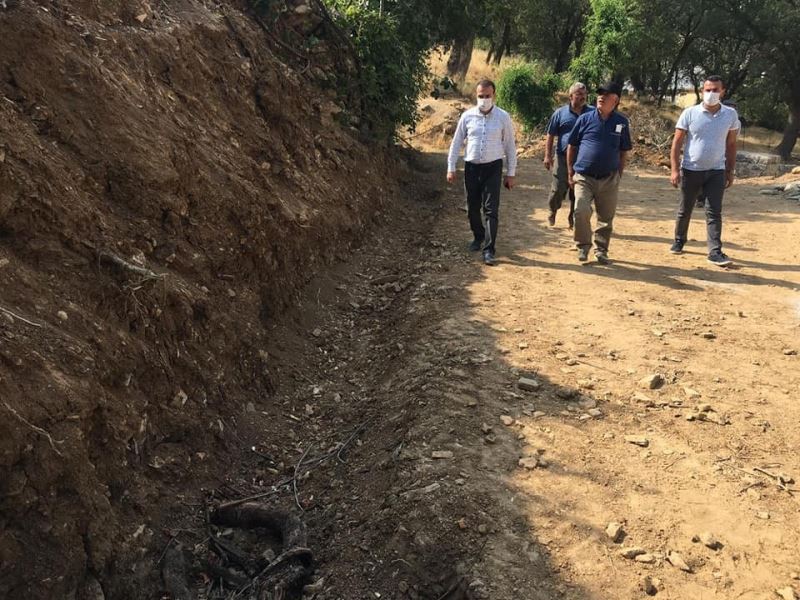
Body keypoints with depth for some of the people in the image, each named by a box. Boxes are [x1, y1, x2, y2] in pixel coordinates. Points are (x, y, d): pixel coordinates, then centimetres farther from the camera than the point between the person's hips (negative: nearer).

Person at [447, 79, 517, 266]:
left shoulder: (503, 117, -3)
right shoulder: (467, 116, 2)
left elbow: (510, 146, 2)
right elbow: (456, 143, 8)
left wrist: (511, 173, 0)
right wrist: (451, 168, 3)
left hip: (493, 167, -2)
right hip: (471, 167, 3)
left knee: (491, 209, -8)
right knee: (472, 207, 11)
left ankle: (489, 249, -7)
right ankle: (478, 237, 35)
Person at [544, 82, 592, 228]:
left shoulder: (592, 112, 6)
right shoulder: (560, 113, 2)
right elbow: (550, 136, 3)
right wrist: (547, 156, -4)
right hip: (563, 157, -2)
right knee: (558, 188, -2)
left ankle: (573, 219, 21)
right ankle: (552, 212, 24)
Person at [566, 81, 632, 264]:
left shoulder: (622, 123, 3)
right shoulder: (585, 118, 1)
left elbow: (624, 152, 10)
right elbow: (572, 146, 7)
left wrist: (619, 175, 7)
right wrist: (570, 173, 3)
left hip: (609, 179, 2)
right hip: (583, 177, -1)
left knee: (606, 217, 7)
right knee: (581, 211, -16)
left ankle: (601, 249, 24)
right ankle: (583, 246, 5)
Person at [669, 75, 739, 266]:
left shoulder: (730, 114, 0)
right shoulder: (690, 113, -6)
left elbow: (731, 144, 8)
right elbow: (677, 142, -4)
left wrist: (731, 171, 7)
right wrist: (675, 169, -11)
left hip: (716, 171, 1)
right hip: (690, 170, -1)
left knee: (714, 212, -4)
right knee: (684, 210, 12)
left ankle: (715, 252, -4)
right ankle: (679, 241, 31)